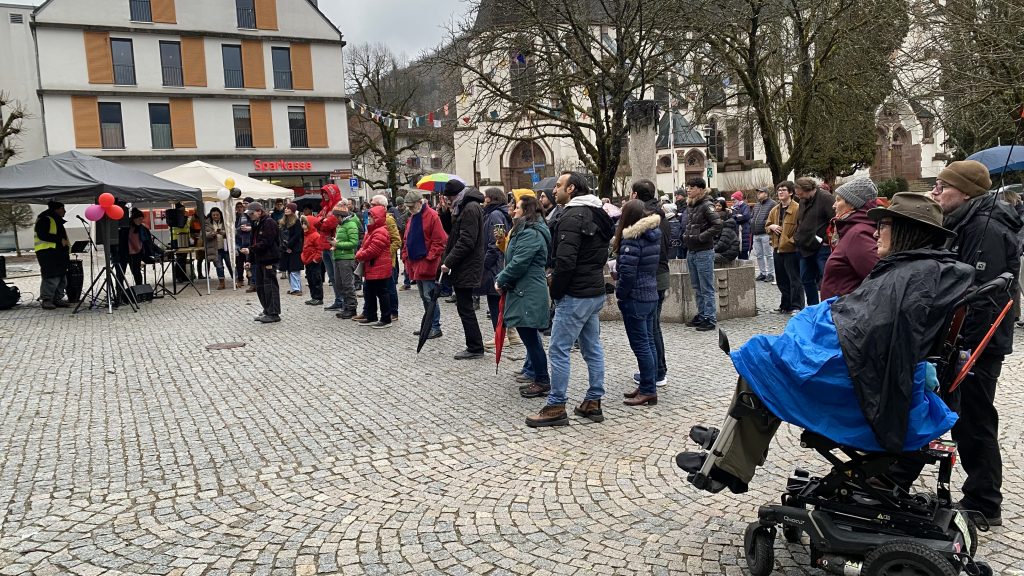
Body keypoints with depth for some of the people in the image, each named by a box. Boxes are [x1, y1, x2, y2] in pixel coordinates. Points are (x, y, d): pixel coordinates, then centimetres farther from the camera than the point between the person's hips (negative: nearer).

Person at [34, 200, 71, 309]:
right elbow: (42, 235, -18)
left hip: (59, 253, 10)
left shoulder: (57, 220, 23)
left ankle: (58, 299, 16)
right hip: (48, 253, -10)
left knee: (61, 278, 9)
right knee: (51, 277, -13)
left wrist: (66, 244, 16)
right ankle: (46, 300, -9)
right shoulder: (45, 219, -7)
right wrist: (60, 240, -20)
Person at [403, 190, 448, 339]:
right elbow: (407, 240, 22)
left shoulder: (432, 216, -11)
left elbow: (439, 241, -15)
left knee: (429, 297, -7)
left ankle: (435, 328, 0)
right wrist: (406, 257, 11)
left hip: (427, 265, -9)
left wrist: (429, 258, -17)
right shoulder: (412, 217, 15)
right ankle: (428, 325, 23)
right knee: (424, 297, 14)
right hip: (415, 264, 9)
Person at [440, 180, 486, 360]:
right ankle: (474, 346, 20)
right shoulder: (465, 207, 17)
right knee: (464, 306, 13)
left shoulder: (470, 209, -16)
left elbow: (466, 241, -22)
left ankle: (475, 347, 3)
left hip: (466, 268, -11)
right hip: (463, 267, 11)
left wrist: (449, 262, -18)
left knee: (465, 307, -5)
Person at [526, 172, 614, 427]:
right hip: (596, 292, 10)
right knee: (593, 348, 13)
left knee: (558, 349, -3)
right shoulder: (598, 215, 14)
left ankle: (556, 408, 1)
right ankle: (593, 402, 20)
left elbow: (565, 260, -24)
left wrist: (555, 291, -12)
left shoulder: (572, 216, -16)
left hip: (575, 296, -10)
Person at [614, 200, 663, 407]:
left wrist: (620, 293, -7)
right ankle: (647, 386, 22)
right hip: (652, 295, 9)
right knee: (649, 343, 13)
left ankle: (648, 391, 2)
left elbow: (627, 272, -21)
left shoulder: (632, 239, -17)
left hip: (635, 298, -9)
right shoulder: (654, 236, 9)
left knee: (640, 345, -3)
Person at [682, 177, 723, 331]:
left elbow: (718, 225, -22)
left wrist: (701, 237, -20)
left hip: (704, 252, -9)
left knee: (707, 288, -3)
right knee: (697, 287, 15)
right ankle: (701, 315, 25)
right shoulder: (689, 206, 12)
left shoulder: (706, 206, -13)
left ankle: (710, 319, 3)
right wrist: (685, 236, 11)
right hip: (691, 251, 9)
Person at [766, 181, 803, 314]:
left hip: (792, 249, -8)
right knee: (781, 280, 14)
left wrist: (793, 240, -18)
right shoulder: (774, 210, 15)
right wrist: (771, 227, 1)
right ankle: (785, 305, 24)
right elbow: (767, 226, 23)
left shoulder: (797, 208, -9)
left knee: (794, 279, -4)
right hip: (778, 249, 8)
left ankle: (796, 306, 1)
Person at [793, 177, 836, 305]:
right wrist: (797, 237, 16)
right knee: (806, 280, 15)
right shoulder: (803, 201, 14)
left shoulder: (825, 198, -12)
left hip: (821, 248, -9)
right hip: (805, 248, 9)